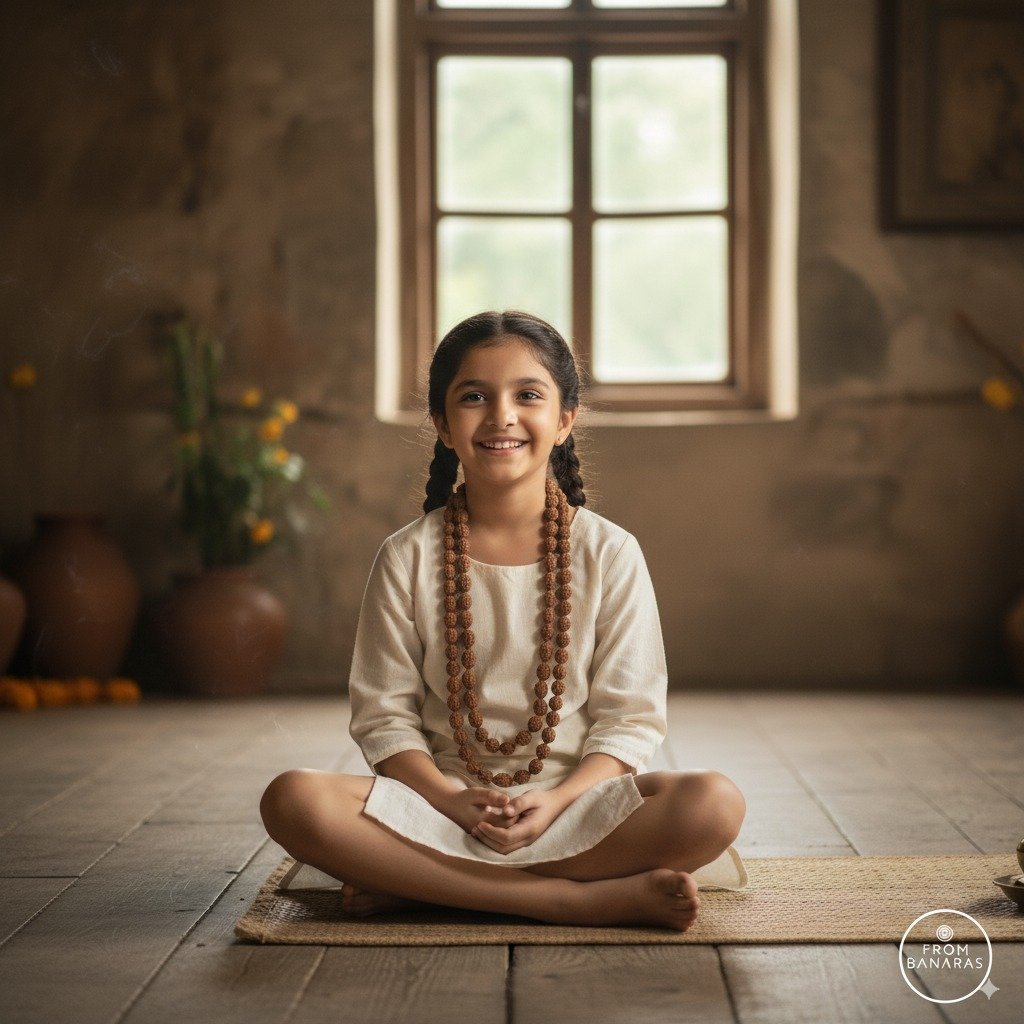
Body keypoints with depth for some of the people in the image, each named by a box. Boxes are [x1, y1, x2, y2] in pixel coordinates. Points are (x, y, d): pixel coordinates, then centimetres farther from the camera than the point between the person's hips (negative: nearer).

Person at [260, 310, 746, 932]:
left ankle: (417, 887, -23)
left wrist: (557, 799, -17)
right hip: (442, 803, 0)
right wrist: (452, 800, -16)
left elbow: (629, 718, 0)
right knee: (293, 800, -28)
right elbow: (385, 715, 3)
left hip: (576, 798, 1)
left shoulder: (610, 554, 3)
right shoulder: (408, 559, 4)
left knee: (715, 803, -30)